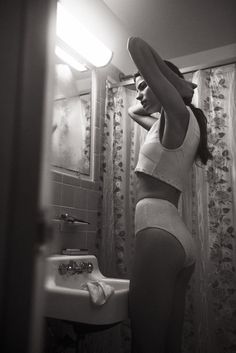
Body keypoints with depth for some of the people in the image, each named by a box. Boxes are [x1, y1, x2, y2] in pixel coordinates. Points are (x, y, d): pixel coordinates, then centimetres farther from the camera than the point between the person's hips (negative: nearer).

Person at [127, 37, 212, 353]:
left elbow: (136, 45, -4)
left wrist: (180, 86, 5)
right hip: (179, 239, 10)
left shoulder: (178, 115, -2)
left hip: (160, 235, -10)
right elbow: (133, 111, 40)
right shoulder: (173, 126, 23)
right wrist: (147, 100, 24)